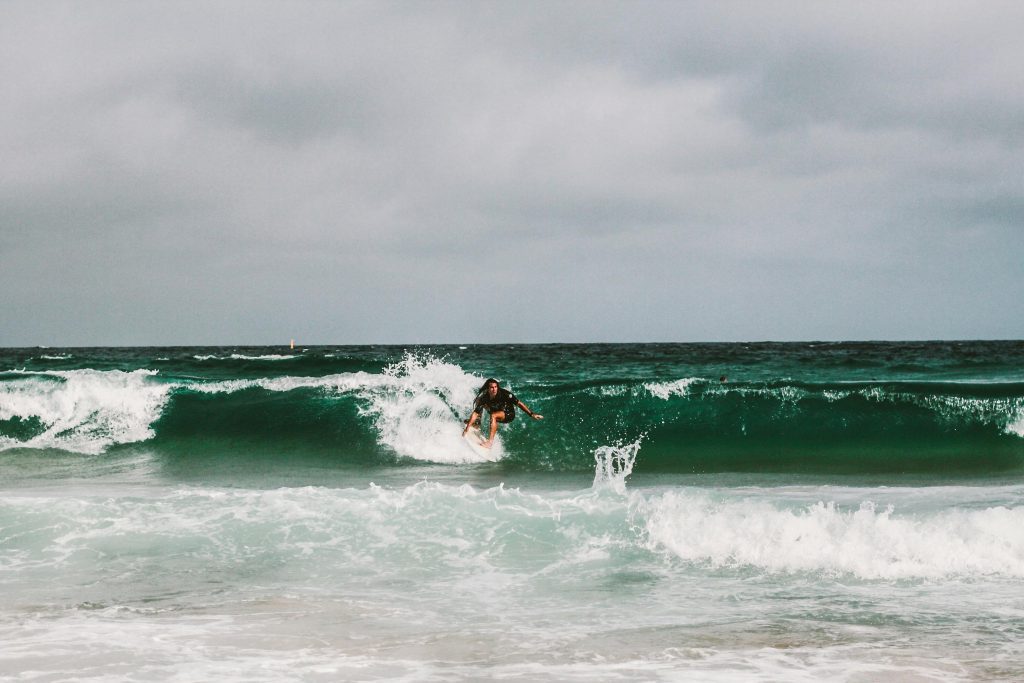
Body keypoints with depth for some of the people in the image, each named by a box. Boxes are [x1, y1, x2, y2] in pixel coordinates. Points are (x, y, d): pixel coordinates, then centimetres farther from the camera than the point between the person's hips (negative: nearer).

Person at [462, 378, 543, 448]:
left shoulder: (504, 394, -28)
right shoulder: (484, 398, -20)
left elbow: (519, 403, -23)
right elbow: (475, 413, -21)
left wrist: (532, 414, -27)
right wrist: (467, 428, -28)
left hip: (509, 414, -5)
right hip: (497, 415, 5)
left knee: (493, 415, -34)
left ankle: (490, 441, -40)